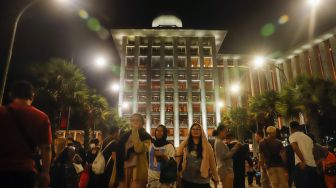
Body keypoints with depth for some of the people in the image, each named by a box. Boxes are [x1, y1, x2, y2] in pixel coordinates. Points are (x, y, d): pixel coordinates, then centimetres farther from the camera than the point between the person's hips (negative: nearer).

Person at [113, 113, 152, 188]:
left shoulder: (146, 137, -2)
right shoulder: (124, 136, 9)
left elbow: (139, 149, -24)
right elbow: (119, 156, 8)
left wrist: (135, 131, -18)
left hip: (138, 170, -4)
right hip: (124, 170, 4)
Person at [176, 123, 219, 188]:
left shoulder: (206, 145, -1)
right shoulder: (184, 144, -1)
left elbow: (212, 162, 3)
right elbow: (177, 159, 4)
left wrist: (216, 178, 7)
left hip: (203, 181, 0)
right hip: (187, 180, 0)